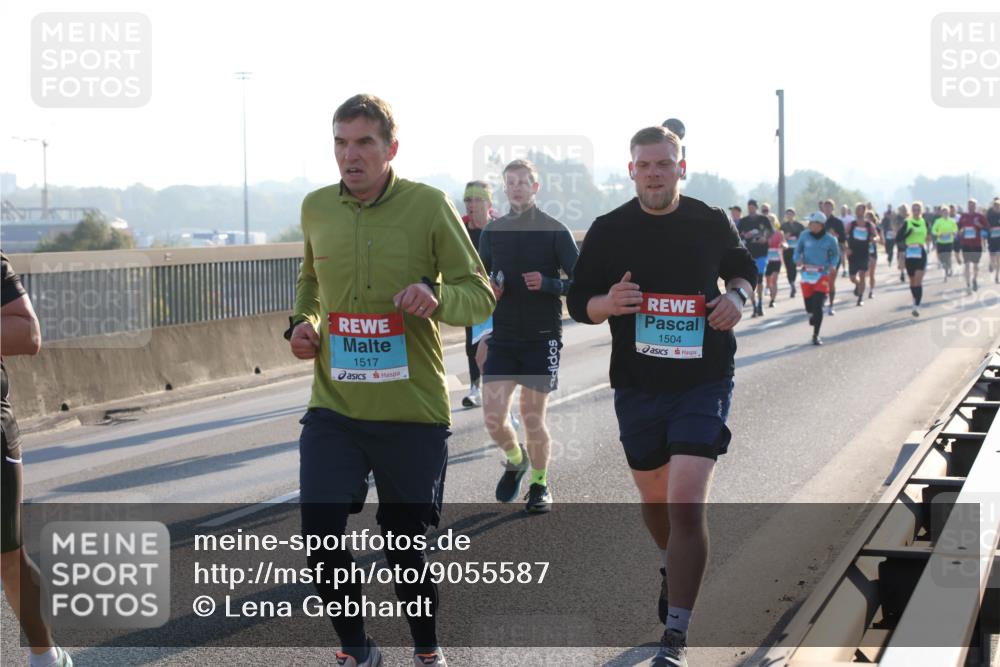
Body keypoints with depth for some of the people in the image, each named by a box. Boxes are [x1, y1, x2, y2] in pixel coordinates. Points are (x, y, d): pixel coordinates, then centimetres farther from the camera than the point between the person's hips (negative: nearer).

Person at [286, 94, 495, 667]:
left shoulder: (429, 205, -7)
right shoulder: (316, 208, 5)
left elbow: (481, 295, -4)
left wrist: (437, 297, -25)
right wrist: (303, 321, 5)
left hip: (413, 411, -2)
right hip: (334, 407, 3)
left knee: (407, 544, 7)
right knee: (321, 537, -7)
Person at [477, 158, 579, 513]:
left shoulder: (555, 230, -5)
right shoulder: (493, 231, 6)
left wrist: (547, 284, -22)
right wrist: (487, 291, -5)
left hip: (542, 337, -3)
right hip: (503, 336, 3)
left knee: (533, 418, 1)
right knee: (493, 418, -5)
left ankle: (539, 484, 23)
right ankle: (515, 460, 27)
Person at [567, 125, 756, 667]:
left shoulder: (711, 224, -1)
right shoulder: (608, 231, -1)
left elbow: (742, 268, 18)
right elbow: (578, 302, 5)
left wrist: (736, 296, -5)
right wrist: (608, 304, -18)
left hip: (703, 383, -2)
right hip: (638, 386, 2)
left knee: (687, 505, -15)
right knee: (654, 497, 18)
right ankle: (674, 568, 52)